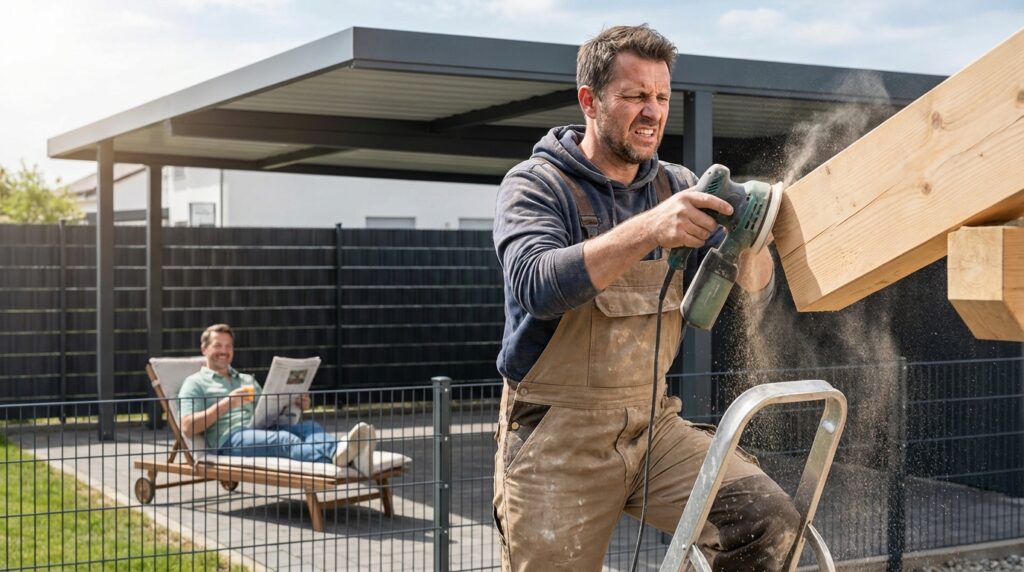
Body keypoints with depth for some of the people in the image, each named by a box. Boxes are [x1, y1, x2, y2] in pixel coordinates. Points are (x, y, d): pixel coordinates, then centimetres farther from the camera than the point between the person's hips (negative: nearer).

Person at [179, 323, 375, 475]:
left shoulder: (247, 379, 35)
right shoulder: (195, 383, 15)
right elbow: (188, 428, -1)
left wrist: (296, 405, 4)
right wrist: (226, 403, -11)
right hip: (230, 438, -5)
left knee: (309, 427, -27)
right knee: (283, 439, -37)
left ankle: (352, 458, -59)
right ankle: (334, 454, -68)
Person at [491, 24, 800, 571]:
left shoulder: (675, 187, 8)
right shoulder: (535, 185, -7)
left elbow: (751, 294, 4)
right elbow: (537, 285, -27)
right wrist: (648, 231, -37)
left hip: (652, 423, 4)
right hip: (555, 437, -4)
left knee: (771, 524, -14)